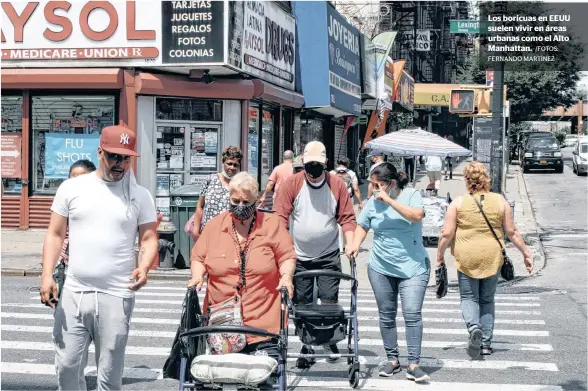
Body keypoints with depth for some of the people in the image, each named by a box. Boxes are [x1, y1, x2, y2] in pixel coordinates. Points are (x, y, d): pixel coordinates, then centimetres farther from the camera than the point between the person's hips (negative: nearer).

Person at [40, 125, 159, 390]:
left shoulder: (140, 196, 3)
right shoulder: (71, 188, 5)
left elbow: (149, 238, 3)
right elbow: (55, 234, 7)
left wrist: (144, 267, -18)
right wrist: (47, 274, -5)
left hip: (117, 296, -1)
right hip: (73, 294, 1)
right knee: (67, 367, 3)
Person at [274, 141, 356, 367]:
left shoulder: (337, 185, -1)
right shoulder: (291, 184, -5)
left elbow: (347, 218, 2)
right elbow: (280, 218, -7)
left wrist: (351, 245, -9)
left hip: (329, 256, 0)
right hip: (298, 257, 0)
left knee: (329, 302, -1)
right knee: (301, 305, 5)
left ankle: (330, 341, 17)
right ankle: (307, 348, 14)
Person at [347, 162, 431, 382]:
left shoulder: (412, 195, -5)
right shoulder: (373, 202, 4)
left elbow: (416, 215, -23)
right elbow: (362, 226, 14)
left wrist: (389, 200, -23)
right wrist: (355, 244, -4)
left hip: (413, 268, -4)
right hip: (381, 269, 4)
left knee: (412, 314, -11)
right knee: (387, 316, 11)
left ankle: (413, 365, -7)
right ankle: (392, 360, 23)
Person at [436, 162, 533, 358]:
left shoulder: (458, 203, -5)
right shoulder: (500, 201, 0)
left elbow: (447, 234, -5)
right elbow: (512, 232, 3)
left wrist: (440, 254, 9)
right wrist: (526, 253, 13)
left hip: (467, 258, -2)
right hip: (492, 258, 2)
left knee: (469, 298, 10)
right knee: (487, 299, 16)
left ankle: (474, 326, -19)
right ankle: (486, 343, 15)